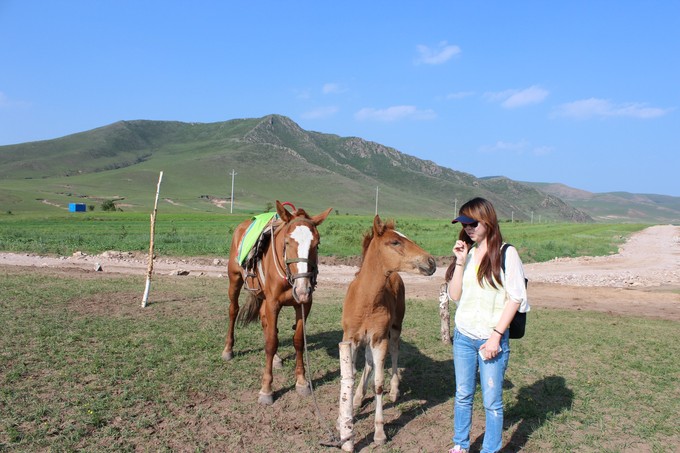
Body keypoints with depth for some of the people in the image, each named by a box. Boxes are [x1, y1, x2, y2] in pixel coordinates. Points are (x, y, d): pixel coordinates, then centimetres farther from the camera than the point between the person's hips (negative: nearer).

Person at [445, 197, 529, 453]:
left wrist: (496, 335, -15)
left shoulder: (506, 253, -9)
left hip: (491, 339, -5)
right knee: (462, 395, 16)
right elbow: (455, 295, 2)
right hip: (463, 337, 5)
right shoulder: (467, 253, 6)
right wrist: (460, 261, -8)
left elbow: (516, 297, -11)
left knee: (491, 401, 6)